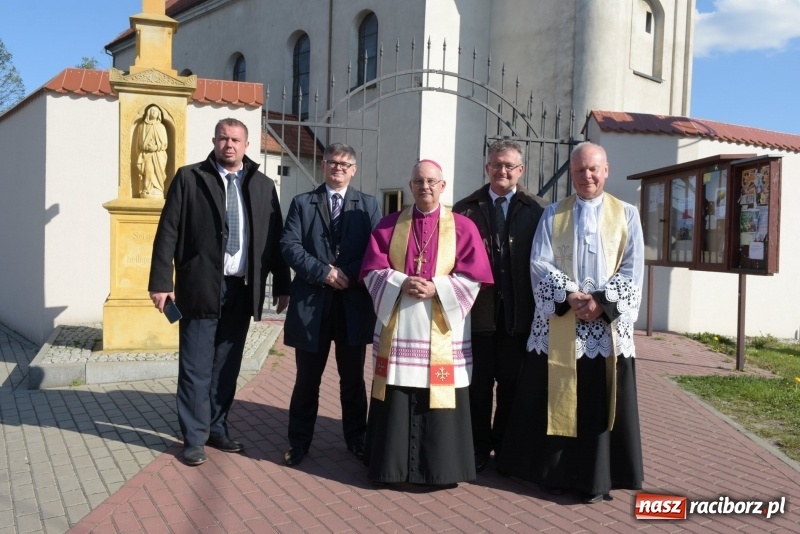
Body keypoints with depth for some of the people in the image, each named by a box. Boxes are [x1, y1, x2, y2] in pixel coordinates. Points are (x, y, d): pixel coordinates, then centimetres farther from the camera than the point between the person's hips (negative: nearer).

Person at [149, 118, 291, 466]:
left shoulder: (263, 186, 9)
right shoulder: (189, 178, 1)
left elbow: (275, 238, 9)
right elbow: (168, 233, -3)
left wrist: (282, 285, 7)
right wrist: (161, 282, -9)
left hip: (242, 289, 3)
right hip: (201, 288, -3)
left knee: (227, 366, 12)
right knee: (197, 368, 3)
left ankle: (217, 430, 26)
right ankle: (194, 438, 14)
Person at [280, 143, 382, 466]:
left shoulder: (368, 205, 8)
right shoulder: (302, 203, 6)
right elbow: (289, 246, -5)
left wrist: (349, 274, -15)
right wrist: (324, 272, -15)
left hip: (354, 303, 1)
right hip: (311, 302, 0)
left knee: (353, 377, 12)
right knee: (307, 378, 9)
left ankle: (356, 439, 25)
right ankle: (299, 442, 21)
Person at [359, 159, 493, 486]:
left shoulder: (462, 227, 3)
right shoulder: (389, 225, 8)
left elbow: (473, 276, -3)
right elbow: (373, 270, 3)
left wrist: (436, 288, -15)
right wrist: (401, 283, -15)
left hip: (442, 329, -1)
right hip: (397, 326, 1)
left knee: (440, 399, 1)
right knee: (396, 402, 4)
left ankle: (439, 467, 14)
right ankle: (392, 463, 17)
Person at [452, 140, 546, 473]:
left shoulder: (536, 210, 2)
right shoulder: (466, 209, 5)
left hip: (518, 312, 0)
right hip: (478, 309, 0)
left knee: (512, 384, 10)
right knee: (478, 384, 9)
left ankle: (506, 448, 24)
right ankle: (478, 448, 21)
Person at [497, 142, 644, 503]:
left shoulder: (627, 215, 8)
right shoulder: (552, 215, 9)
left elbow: (632, 270, 0)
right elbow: (539, 264, -1)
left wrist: (601, 301, -15)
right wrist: (569, 296, -16)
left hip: (608, 325, 0)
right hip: (558, 324, 1)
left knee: (601, 403, 2)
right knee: (555, 400, 5)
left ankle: (595, 478, 13)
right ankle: (555, 471, 18)